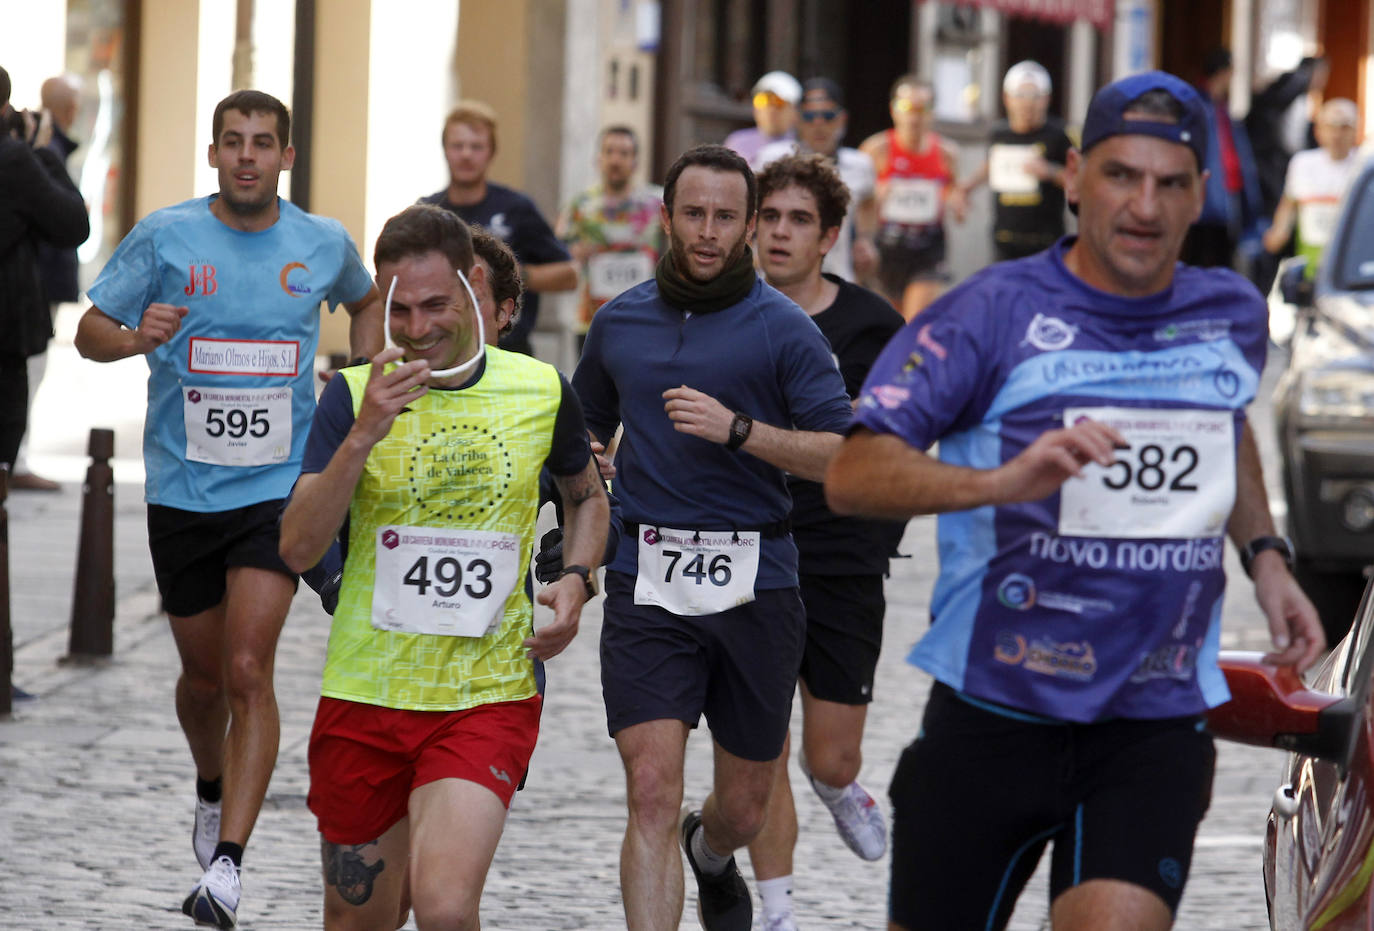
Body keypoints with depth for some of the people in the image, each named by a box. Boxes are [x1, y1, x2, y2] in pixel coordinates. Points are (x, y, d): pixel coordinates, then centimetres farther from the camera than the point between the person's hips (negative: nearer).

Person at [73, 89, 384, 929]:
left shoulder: (324, 244, 1)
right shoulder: (164, 237, -4)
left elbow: (367, 302, 23)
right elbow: (90, 331, 1)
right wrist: (136, 337, -21)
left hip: (280, 488, -1)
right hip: (183, 489, 1)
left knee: (248, 669, -16)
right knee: (203, 674, 14)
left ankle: (229, 864, -19)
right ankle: (214, 789, 46)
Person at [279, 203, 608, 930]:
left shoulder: (541, 391, 2)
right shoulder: (355, 395, -3)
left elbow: (586, 494, 23)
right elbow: (297, 548, -12)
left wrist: (576, 578, 3)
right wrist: (362, 437, -24)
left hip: (489, 699, -1)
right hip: (364, 698, 1)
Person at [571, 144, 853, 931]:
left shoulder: (783, 329, -1)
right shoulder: (620, 323, 10)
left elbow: (843, 453, -8)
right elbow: (586, 432, 26)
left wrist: (738, 429, -20)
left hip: (753, 582, -1)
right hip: (647, 583, 1)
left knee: (745, 806, 14)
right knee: (653, 792, -14)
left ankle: (710, 855, 49)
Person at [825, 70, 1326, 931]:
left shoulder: (1234, 317, 7)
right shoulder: (997, 311, -8)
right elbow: (852, 475, -17)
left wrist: (1265, 554, 16)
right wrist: (1001, 481, -34)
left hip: (1156, 730, 2)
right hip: (991, 720, -2)